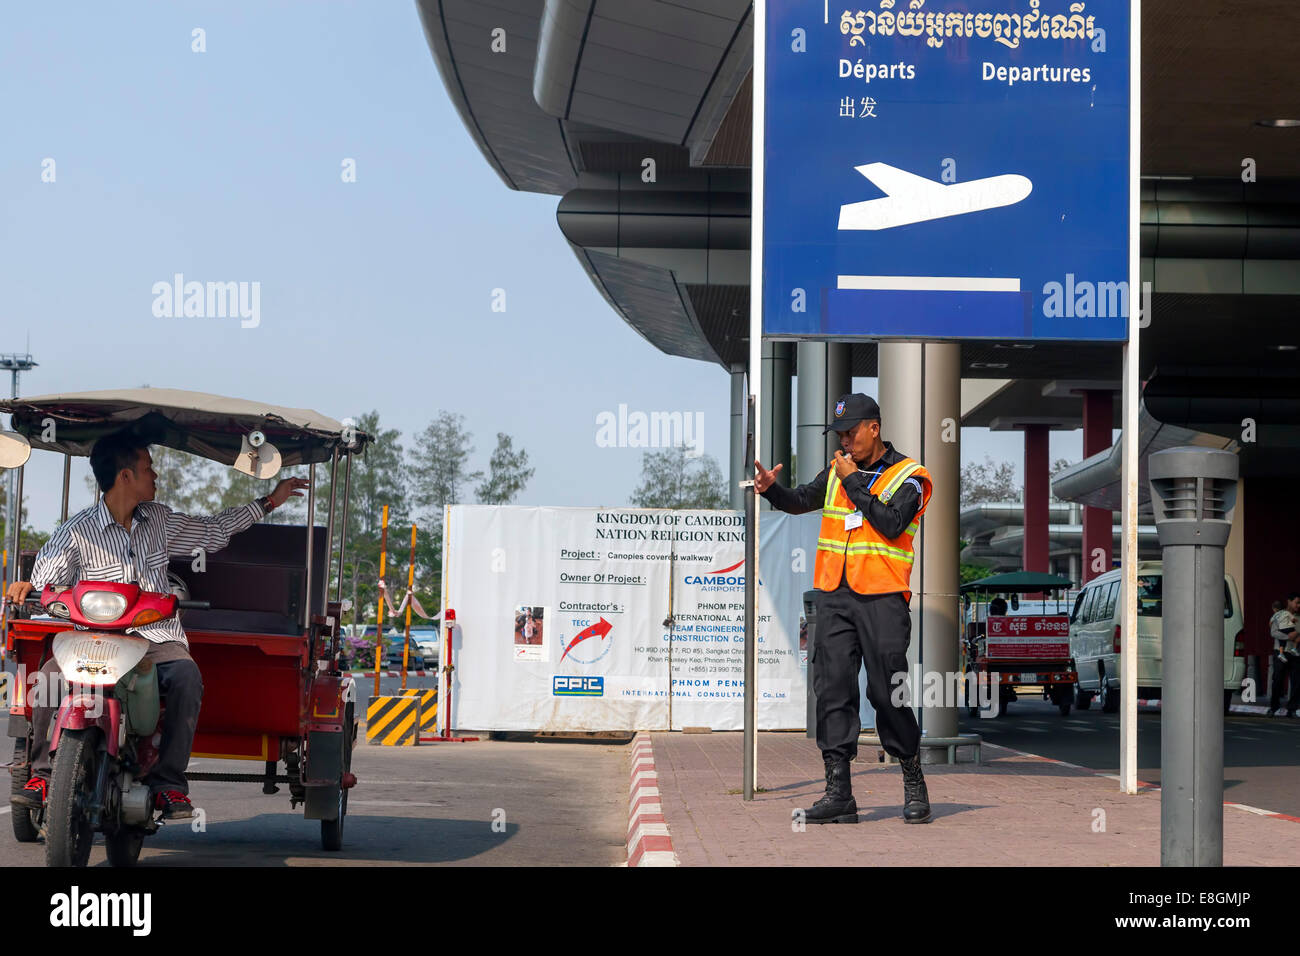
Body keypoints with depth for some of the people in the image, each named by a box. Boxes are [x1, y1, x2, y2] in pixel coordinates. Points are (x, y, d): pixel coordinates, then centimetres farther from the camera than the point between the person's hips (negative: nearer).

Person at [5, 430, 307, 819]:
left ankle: (168, 783, -25)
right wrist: (26, 588, -23)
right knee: (51, 673, -32)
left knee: (186, 676, -32)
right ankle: (43, 775, -17)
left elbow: (213, 533, 30)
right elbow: (46, 580, 2)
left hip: (157, 640, 2)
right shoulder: (77, 532, 2)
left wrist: (269, 502, 34)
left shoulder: (160, 520, 16)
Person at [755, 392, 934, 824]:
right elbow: (802, 501, 16)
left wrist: (853, 482, -11)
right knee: (833, 689, -1)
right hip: (834, 595, 5)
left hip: (882, 598, -5)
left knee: (887, 692, -3)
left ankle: (913, 784, 13)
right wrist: (772, 489, -4)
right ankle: (838, 793, 0)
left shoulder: (908, 476, -1)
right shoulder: (837, 471, 15)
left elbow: (891, 523, -15)